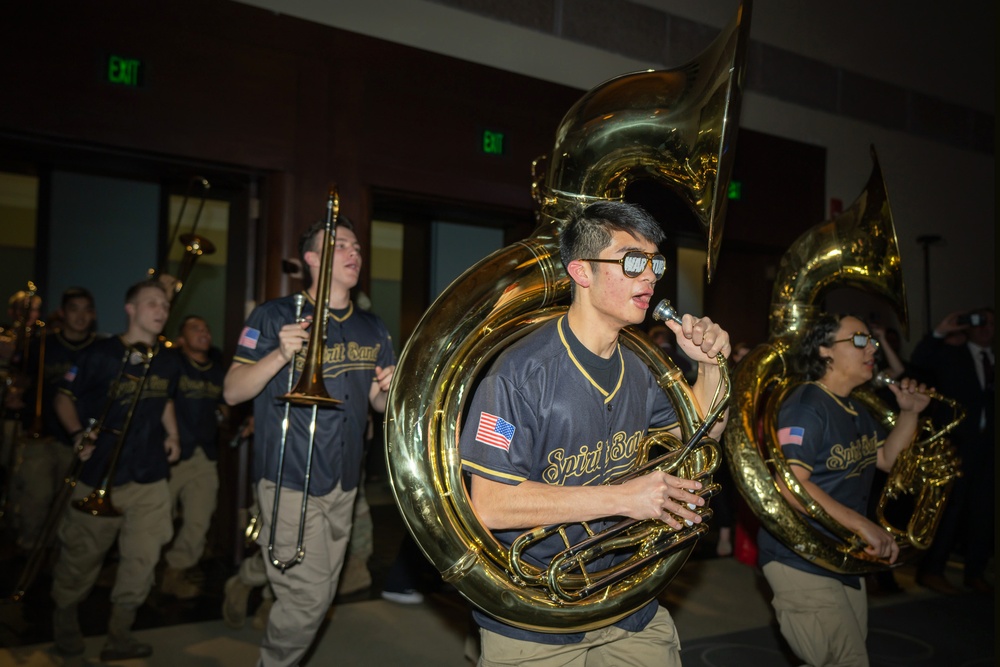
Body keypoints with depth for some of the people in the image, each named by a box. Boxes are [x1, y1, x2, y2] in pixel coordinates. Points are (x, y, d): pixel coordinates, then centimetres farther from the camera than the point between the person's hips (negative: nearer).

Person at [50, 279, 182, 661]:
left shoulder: (167, 363, 7)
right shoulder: (101, 354, -8)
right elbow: (65, 398, 0)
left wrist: (172, 434, 9)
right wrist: (78, 433, -16)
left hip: (150, 476, 4)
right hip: (101, 474, -4)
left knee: (142, 560, 2)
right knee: (82, 556, 11)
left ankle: (119, 634, 18)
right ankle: (65, 617, 39)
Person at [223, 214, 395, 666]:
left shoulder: (372, 328, 10)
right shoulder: (274, 316, -6)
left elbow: (379, 403, 15)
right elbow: (232, 392, -9)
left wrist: (388, 389, -9)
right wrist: (280, 355, -24)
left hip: (343, 480, 6)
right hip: (290, 477, -6)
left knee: (321, 592, 15)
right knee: (308, 595, -6)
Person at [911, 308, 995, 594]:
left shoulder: (992, 359, 17)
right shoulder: (949, 355, 5)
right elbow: (918, 364, -11)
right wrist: (940, 333, -16)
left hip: (988, 445, 5)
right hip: (957, 443, -5)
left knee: (984, 510, 7)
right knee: (950, 508, -4)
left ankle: (975, 572, 18)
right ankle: (931, 571, 3)